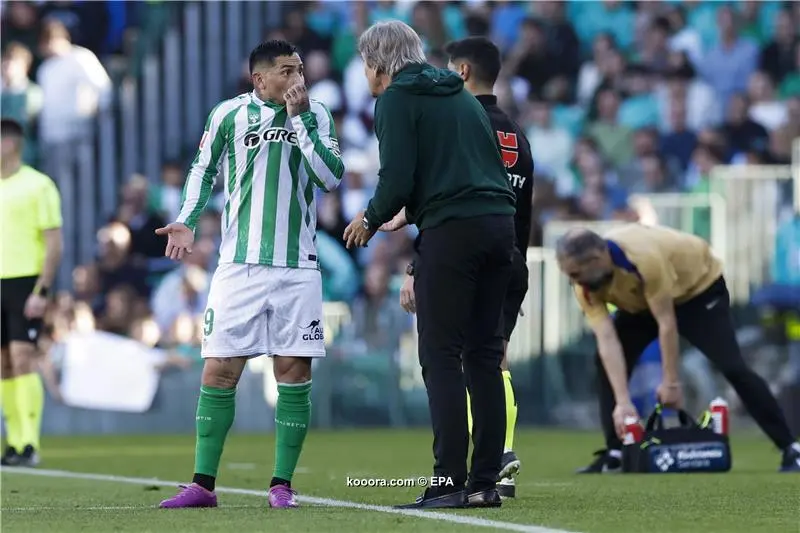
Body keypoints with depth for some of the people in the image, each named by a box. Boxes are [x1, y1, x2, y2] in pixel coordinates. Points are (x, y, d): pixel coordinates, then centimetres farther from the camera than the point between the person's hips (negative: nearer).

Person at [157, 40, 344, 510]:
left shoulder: (316, 115, 4)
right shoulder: (230, 114, 2)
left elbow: (331, 176, -8)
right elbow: (203, 169, 14)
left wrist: (301, 119, -11)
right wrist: (187, 221, 2)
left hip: (297, 267, 1)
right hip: (239, 264, -1)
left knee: (295, 373, -1)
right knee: (219, 372, -3)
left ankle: (282, 484, 7)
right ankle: (203, 484, 4)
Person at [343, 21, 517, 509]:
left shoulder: (396, 99, -1)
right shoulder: (462, 95, 22)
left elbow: (397, 179, -10)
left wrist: (372, 220, 9)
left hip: (451, 231, -7)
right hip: (500, 225, 7)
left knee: (441, 356, -3)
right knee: (485, 354, 10)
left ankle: (450, 482, -8)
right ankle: (486, 482, 8)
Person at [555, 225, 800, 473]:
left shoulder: (644, 258, -42)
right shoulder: (586, 287, -23)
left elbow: (666, 323, -35)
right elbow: (607, 341, -28)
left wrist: (671, 382, -30)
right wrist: (622, 402, -34)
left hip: (699, 283, -6)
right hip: (644, 301, 6)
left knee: (732, 366, -18)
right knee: (608, 361, -8)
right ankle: (613, 453, -1)